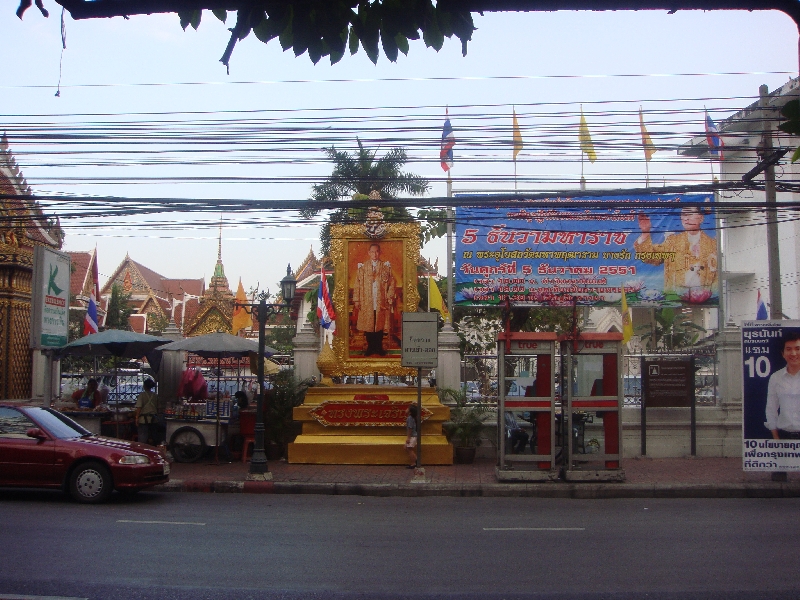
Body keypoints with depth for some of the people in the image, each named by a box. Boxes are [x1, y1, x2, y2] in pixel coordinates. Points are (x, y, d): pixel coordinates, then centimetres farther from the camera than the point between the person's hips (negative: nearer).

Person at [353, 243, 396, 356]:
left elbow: (392, 283, 4)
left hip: (381, 302, 0)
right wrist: (356, 300, -3)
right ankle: (370, 347, 12)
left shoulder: (386, 267, 4)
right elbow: (357, 284, 3)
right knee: (368, 325, 2)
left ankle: (379, 347, 14)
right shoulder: (362, 267, 4)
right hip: (366, 302, 0)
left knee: (380, 324, 3)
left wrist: (389, 298, -4)